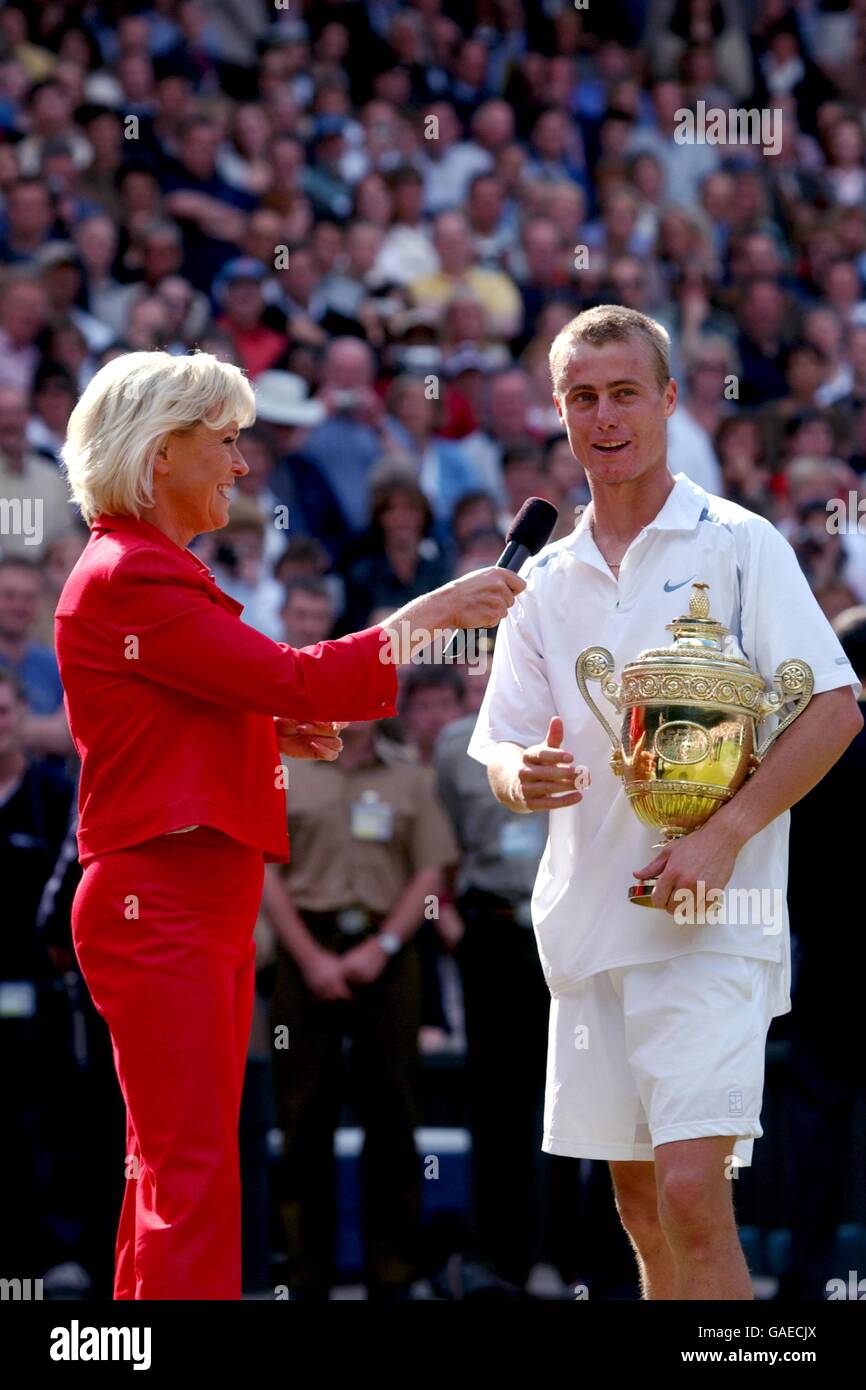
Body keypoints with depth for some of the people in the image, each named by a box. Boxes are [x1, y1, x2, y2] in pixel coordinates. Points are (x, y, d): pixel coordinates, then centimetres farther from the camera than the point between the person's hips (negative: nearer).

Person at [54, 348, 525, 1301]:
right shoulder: (126, 579, -14)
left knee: (171, 1171, 10)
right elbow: (294, 679, -18)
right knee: (192, 1176, -14)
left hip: (204, 902, 11)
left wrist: (273, 732, 9)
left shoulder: (153, 571, 20)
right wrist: (431, 613, -11)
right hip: (159, 904, -11)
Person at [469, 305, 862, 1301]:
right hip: (588, 921, 6)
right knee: (639, 1206, 10)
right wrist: (525, 776, -12)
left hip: (710, 922, -6)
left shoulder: (737, 545, -1)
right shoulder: (544, 581, 13)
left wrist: (723, 835, -17)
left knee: (691, 1192, -16)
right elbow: (500, 753, 13)